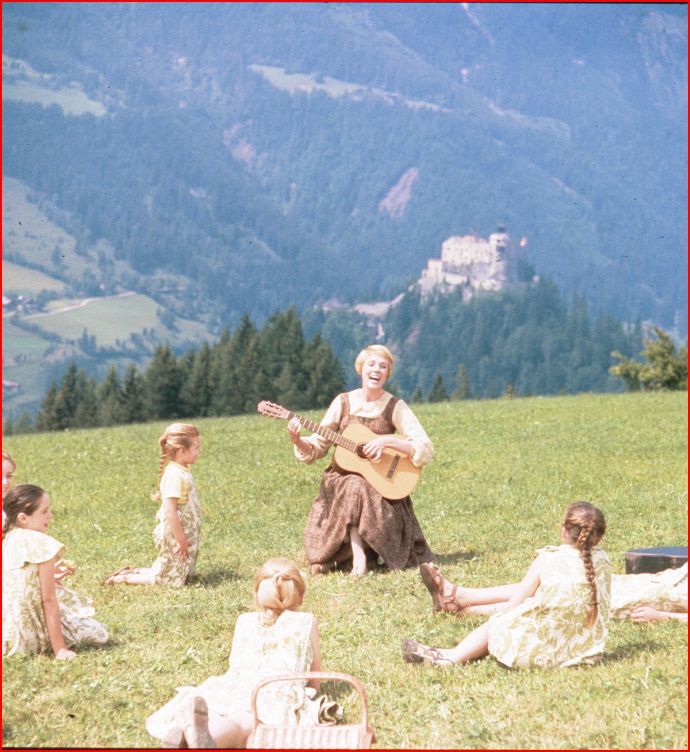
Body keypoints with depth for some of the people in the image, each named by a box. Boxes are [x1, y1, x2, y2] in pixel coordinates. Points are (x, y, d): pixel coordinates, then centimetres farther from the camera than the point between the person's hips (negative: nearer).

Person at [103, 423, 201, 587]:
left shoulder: (182, 472, 9)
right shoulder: (175, 475, -23)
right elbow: (170, 511, -27)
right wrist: (181, 540, -23)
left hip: (185, 534, 10)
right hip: (174, 537, -10)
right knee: (174, 580, -3)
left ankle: (132, 572, 19)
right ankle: (124, 578, 2)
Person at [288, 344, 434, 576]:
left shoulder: (395, 407, -3)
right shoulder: (343, 402, 3)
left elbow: (425, 450, -11)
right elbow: (315, 449, 7)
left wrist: (387, 441, -21)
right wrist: (297, 440, -14)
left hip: (380, 484, -1)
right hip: (341, 478, 1)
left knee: (359, 489, -34)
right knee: (353, 487, -33)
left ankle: (359, 555, -18)